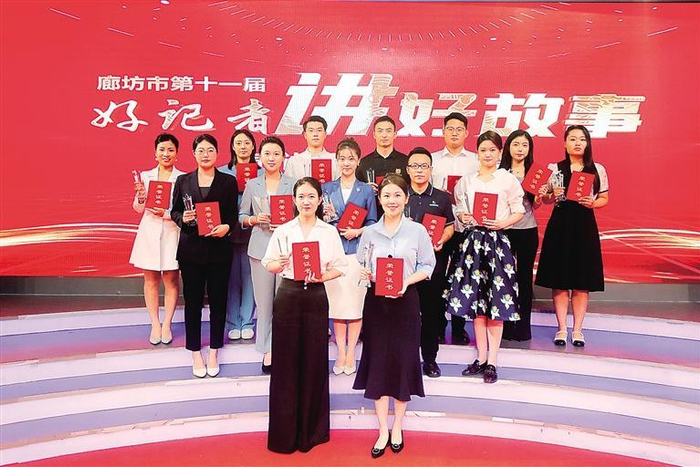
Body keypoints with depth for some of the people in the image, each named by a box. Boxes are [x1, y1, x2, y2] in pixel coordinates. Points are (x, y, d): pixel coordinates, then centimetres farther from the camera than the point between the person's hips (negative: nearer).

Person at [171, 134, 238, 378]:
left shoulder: (228, 181, 4)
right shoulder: (183, 181, 7)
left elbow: (233, 215, 3)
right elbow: (174, 211, 9)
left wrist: (226, 227, -18)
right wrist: (183, 218, -13)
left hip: (219, 249, 0)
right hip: (191, 249, 1)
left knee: (218, 301, 6)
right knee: (193, 301, 6)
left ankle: (213, 353, 21)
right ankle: (196, 354, 20)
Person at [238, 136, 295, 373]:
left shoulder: (293, 184, 6)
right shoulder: (252, 185, 12)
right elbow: (241, 217, 14)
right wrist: (254, 219, -6)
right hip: (261, 247, 2)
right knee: (263, 301, 3)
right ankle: (267, 350, 16)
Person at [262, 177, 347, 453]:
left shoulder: (330, 232, 4)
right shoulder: (282, 231, 3)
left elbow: (339, 267, 4)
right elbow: (268, 265, 5)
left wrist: (322, 276, -14)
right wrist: (278, 264, -16)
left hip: (316, 297, 0)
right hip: (288, 296, 0)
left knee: (314, 361, 5)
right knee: (286, 361, 3)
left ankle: (312, 430, 23)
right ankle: (284, 431, 18)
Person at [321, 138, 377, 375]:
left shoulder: (366, 190, 7)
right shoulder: (327, 188, 9)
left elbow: (372, 222, 6)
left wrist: (357, 231, -11)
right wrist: (326, 215, -9)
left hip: (357, 251, -1)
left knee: (355, 304, 1)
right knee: (336, 304, 3)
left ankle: (350, 354, 13)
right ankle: (341, 353, 16)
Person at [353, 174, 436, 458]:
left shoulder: (417, 231, -1)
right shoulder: (369, 232, 4)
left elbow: (427, 265, 0)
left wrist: (407, 281, -15)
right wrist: (364, 274, -12)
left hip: (406, 301, -1)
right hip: (376, 301, 2)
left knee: (403, 361, 5)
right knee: (377, 362, 4)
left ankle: (397, 427, 24)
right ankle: (383, 431, 17)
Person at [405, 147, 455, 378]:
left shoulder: (442, 198, 9)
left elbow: (450, 227, 10)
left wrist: (441, 240, -9)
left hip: (434, 258, 1)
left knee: (432, 309, 5)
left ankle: (430, 358, 18)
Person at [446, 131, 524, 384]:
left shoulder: (508, 179, 1)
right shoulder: (466, 181, 12)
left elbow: (519, 211, 2)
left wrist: (502, 223, -15)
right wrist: (463, 217, -5)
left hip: (498, 240, -3)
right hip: (473, 240, 4)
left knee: (495, 301, -3)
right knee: (475, 299, 6)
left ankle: (492, 361, 6)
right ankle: (481, 357, 17)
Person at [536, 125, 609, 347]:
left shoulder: (598, 169, 5)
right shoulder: (554, 168, 4)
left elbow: (604, 198, 11)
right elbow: (545, 200, 8)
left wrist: (593, 203, -10)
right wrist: (553, 196, -14)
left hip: (585, 225, 1)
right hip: (560, 224, 0)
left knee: (582, 281, 4)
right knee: (559, 280, 2)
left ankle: (578, 329, 16)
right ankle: (562, 328, 13)